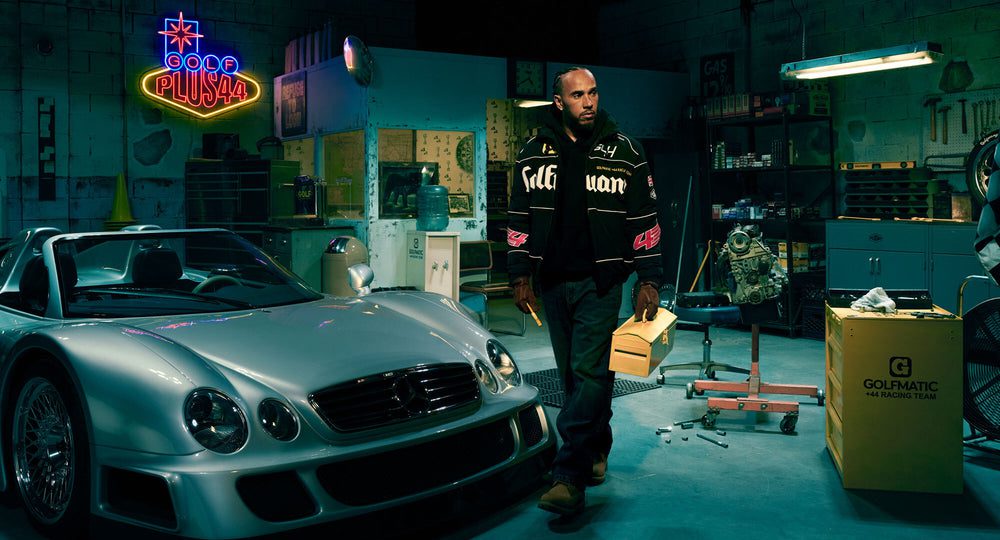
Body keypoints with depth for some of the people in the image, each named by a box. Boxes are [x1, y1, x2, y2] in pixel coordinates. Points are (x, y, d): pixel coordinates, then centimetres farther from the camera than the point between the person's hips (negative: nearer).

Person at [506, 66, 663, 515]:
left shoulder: (624, 152, 0)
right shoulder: (534, 152, 6)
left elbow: (644, 220, 1)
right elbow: (519, 219, 10)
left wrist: (648, 281, -3)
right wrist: (520, 277, 6)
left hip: (600, 282, -3)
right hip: (553, 282, 4)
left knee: (589, 373, -10)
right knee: (572, 373, 11)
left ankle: (569, 478, -11)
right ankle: (596, 451, 30)